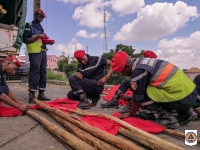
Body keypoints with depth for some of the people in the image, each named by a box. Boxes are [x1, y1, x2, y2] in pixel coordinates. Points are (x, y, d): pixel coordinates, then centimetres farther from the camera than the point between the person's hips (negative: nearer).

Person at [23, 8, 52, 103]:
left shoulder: (40, 27, 23)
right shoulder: (29, 25, 2)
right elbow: (26, 40, -7)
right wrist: (38, 36, -14)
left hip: (43, 52, 8)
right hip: (34, 52, -7)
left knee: (43, 73, 4)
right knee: (35, 73, -11)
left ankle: (41, 94, 9)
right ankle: (32, 95, -8)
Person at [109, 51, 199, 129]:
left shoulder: (138, 71, -15)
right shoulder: (142, 62, 12)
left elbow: (137, 99, -6)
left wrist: (129, 115, 10)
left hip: (182, 98, -9)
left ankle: (168, 119, -1)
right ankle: (186, 113, 23)